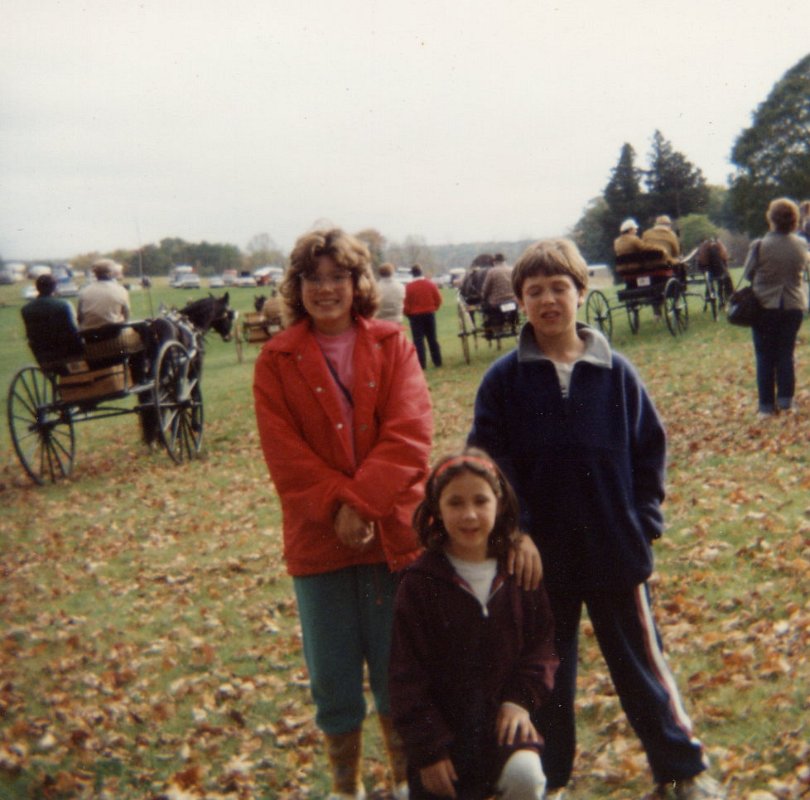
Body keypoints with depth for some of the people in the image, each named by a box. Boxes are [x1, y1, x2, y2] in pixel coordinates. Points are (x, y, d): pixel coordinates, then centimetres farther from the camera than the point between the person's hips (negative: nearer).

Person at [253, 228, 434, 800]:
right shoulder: (277, 360, 1)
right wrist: (339, 508, -17)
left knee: (398, 673, 10)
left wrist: (360, 503, -19)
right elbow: (285, 454, -6)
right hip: (319, 540, 0)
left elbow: (409, 436, -10)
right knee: (334, 682, 11)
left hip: (394, 534, 0)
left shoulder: (392, 345, 1)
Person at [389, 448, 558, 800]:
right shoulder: (420, 583, -8)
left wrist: (521, 698, -10)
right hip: (442, 725, -1)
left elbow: (542, 645, 7)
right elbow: (407, 675, -7)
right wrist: (428, 748, -10)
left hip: (503, 719, 1)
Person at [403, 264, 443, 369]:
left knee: (418, 340, -1)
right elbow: (438, 299, 3)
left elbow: (406, 303, -9)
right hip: (429, 314, 4)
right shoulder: (431, 284, 0)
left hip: (415, 316, -4)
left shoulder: (409, 287, -12)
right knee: (432, 339, 12)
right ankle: (437, 361, 15)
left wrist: (407, 313, 8)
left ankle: (421, 363, -6)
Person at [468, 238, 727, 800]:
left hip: (615, 550, 0)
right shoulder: (504, 380, -5)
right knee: (546, 671, 14)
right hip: (541, 556, 0)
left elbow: (650, 449, 3)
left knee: (641, 662, 12)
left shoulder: (616, 373, -3)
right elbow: (487, 463, -4)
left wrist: (644, 519, -4)